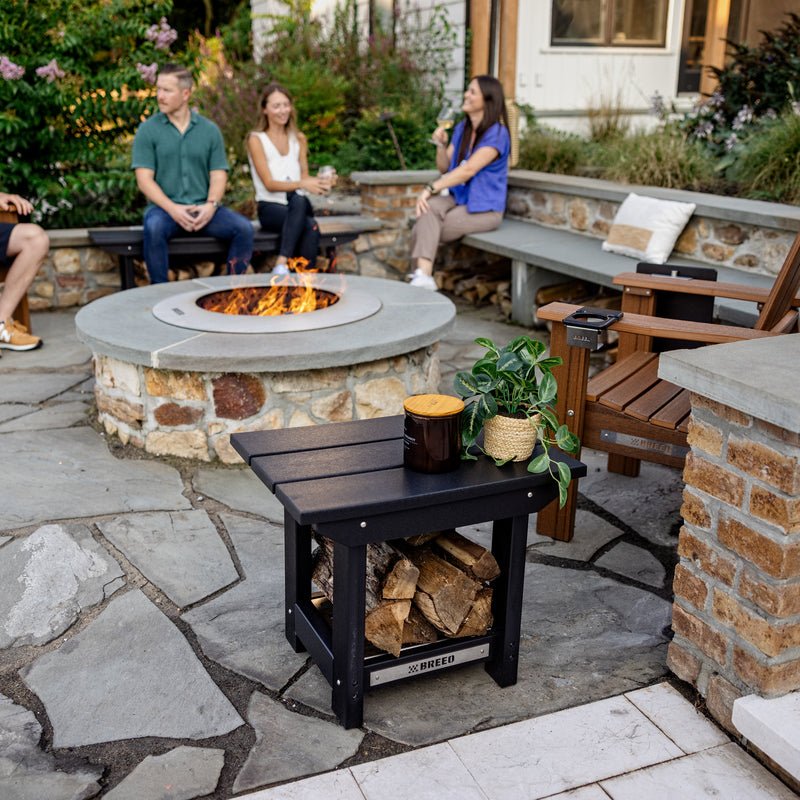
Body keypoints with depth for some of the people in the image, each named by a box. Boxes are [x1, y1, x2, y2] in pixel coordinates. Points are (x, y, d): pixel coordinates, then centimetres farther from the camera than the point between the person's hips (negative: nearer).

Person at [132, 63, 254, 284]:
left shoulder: (209, 130, 10)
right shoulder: (148, 130, 4)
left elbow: (218, 175, 6)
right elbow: (144, 180, -3)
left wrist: (211, 205, -15)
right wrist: (172, 208, -18)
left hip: (203, 208, 2)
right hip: (165, 207, -2)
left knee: (243, 228, -22)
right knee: (154, 228, -35)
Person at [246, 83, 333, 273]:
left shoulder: (299, 139, 17)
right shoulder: (256, 139, 1)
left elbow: (304, 177, 13)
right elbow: (269, 184, -8)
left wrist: (320, 182, -11)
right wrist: (301, 184, -24)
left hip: (298, 204, 4)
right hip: (270, 208, -3)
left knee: (299, 200, -37)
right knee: (310, 226, -36)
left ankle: (282, 263, -42)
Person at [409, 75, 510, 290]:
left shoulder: (497, 134, -14)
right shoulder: (461, 128, 10)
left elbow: (468, 170, -24)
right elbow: (444, 168, 13)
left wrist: (431, 188, -29)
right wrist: (441, 144, -7)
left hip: (483, 210, -6)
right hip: (458, 199, 6)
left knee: (425, 230, -23)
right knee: (430, 206, -27)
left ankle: (422, 273, -8)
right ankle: (423, 275, -35)